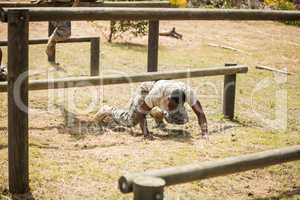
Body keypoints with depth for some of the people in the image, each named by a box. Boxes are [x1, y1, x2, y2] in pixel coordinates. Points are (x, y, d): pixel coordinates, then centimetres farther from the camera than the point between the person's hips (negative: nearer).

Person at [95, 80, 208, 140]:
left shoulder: (188, 92, -39)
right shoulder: (157, 93, -47)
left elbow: (200, 112, -33)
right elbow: (140, 111, -37)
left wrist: (204, 134, -41)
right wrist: (145, 133, -41)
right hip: (146, 91, -4)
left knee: (182, 119, -5)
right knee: (130, 121, -4)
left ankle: (158, 113, 23)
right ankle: (107, 111, 26)